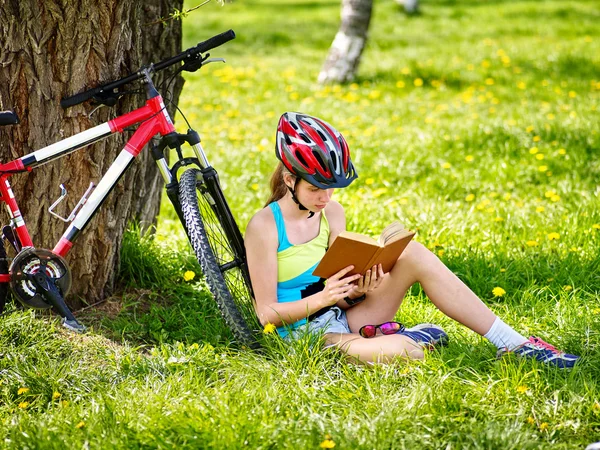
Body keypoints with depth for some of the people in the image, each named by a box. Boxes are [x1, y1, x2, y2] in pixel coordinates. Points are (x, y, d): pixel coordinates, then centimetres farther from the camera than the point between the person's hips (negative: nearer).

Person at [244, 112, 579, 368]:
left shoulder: (332, 213, 7)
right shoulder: (264, 226, -13)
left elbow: (344, 291, 9)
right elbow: (267, 313, -13)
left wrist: (359, 289, -14)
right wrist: (323, 298, -26)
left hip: (343, 317, 7)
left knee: (414, 254, -15)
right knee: (394, 352, -41)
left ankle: (514, 344, -14)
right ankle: (415, 339, -3)